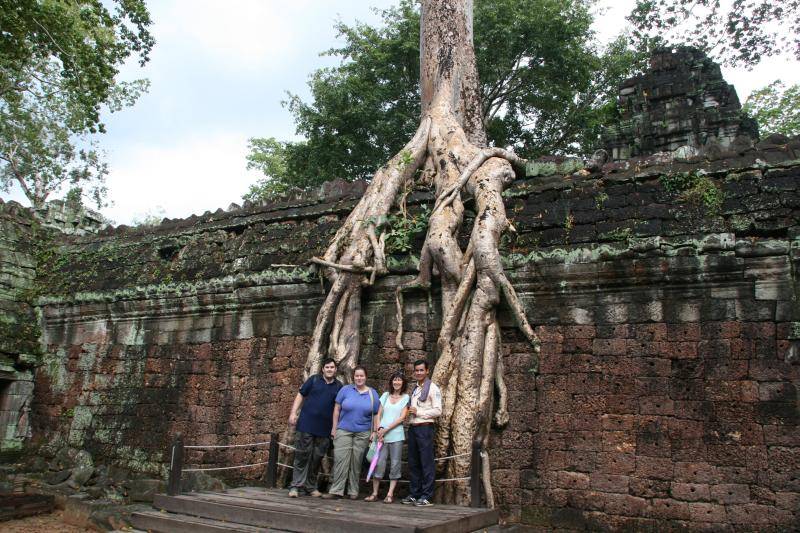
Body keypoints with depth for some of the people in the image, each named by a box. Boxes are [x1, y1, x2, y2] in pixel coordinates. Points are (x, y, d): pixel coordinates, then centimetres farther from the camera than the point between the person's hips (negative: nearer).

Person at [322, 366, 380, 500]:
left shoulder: (372, 393, 6)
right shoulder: (346, 390, 3)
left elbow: (375, 415, 7)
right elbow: (337, 409, 5)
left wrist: (374, 432, 1)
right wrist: (334, 428, 2)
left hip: (363, 433, 1)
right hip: (344, 431, -1)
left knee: (356, 462, 4)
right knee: (340, 459, -8)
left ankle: (353, 491, 13)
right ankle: (336, 490, -3)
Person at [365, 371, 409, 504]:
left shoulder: (406, 398, 5)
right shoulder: (385, 395, 12)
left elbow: (402, 417, -3)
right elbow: (379, 414, 9)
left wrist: (386, 430, -8)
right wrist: (379, 429, -6)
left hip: (396, 436, -1)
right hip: (382, 435, 2)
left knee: (395, 464, 0)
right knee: (379, 463, -2)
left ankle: (390, 494, 7)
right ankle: (374, 493, 5)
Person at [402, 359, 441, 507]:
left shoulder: (432, 388, -5)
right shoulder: (415, 389, 18)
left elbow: (438, 411, -11)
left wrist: (418, 412, -13)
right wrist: (409, 412, 5)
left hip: (424, 428, -7)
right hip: (412, 428, 7)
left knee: (426, 463, -3)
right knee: (413, 463, 11)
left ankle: (427, 496, 2)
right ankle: (414, 494, 18)